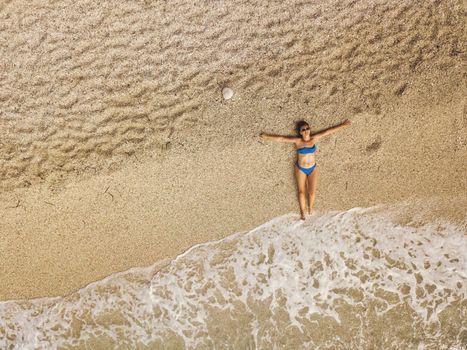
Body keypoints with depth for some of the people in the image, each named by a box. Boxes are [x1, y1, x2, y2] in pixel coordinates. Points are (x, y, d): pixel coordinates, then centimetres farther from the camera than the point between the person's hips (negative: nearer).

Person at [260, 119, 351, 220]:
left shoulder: (314, 139, -13)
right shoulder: (297, 141, -18)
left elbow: (328, 131, -11)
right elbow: (281, 139, -18)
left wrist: (343, 125, -8)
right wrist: (267, 137, -19)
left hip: (313, 168, 2)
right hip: (300, 169, -1)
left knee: (312, 191, 5)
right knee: (301, 191, 9)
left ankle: (310, 208, 34)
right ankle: (302, 211, 30)